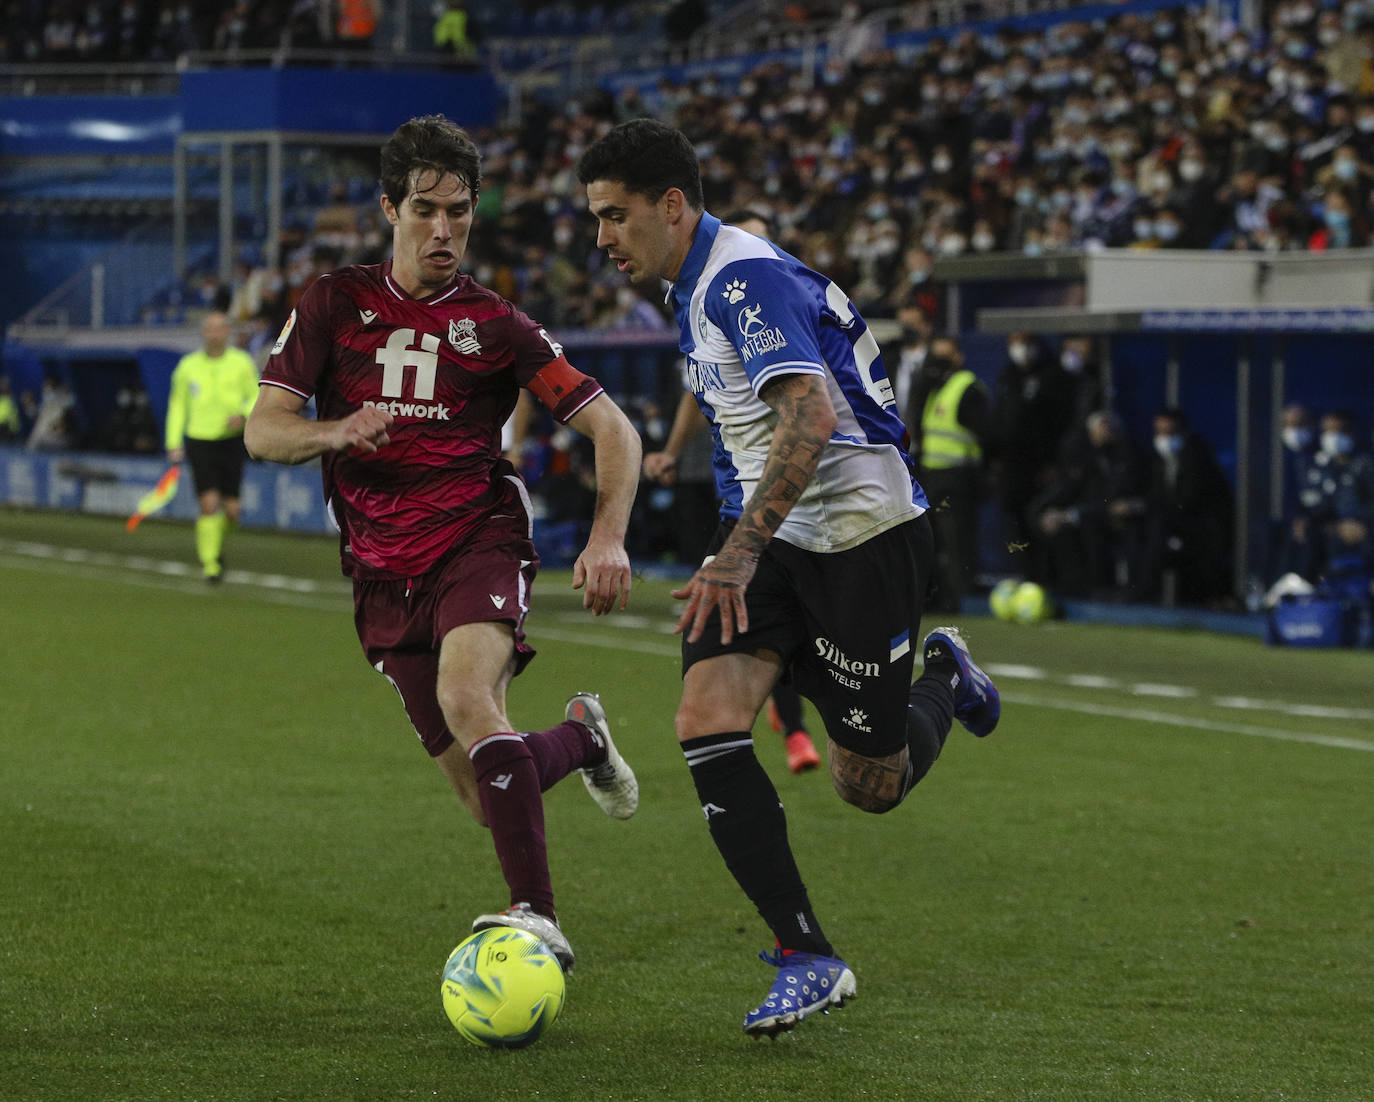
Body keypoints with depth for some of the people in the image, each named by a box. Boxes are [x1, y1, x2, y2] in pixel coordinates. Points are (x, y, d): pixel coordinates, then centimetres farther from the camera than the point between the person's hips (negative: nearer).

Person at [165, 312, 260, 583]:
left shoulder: (242, 363, 0)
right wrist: (173, 443, 5)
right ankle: (209, 563, -6)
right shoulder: (188, 366, 2)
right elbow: (177, 404, 12)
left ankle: (217, 543, 31)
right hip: (199, 441, -1)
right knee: (208, 504, -15)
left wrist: (242, 415, -16)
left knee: (231, 510, 0)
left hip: (231, 441, 1)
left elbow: (257, 397, 6)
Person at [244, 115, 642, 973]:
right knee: (487, 796, 0)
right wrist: (335, 433, -22)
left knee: (466, 698, -34)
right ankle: (581, 737, 35)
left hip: (479, 542, -3)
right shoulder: (336, 304, 6)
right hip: (384, 572, 3)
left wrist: (609, 538, -16)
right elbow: (263, 431, 1)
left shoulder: (495, 324, 2)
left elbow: (613, 429, 1)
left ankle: (539, 917, -35)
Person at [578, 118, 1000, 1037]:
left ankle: (944, 679, 37)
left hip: (865, 537, -8)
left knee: (871, 787, 2)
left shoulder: (748, 277, -21)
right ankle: (808, 959, -10)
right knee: (707, 721, -14)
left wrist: (742, 550, -39)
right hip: (777, 538, 8)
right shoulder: (699, 286, 10)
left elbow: (811, 416, -33)